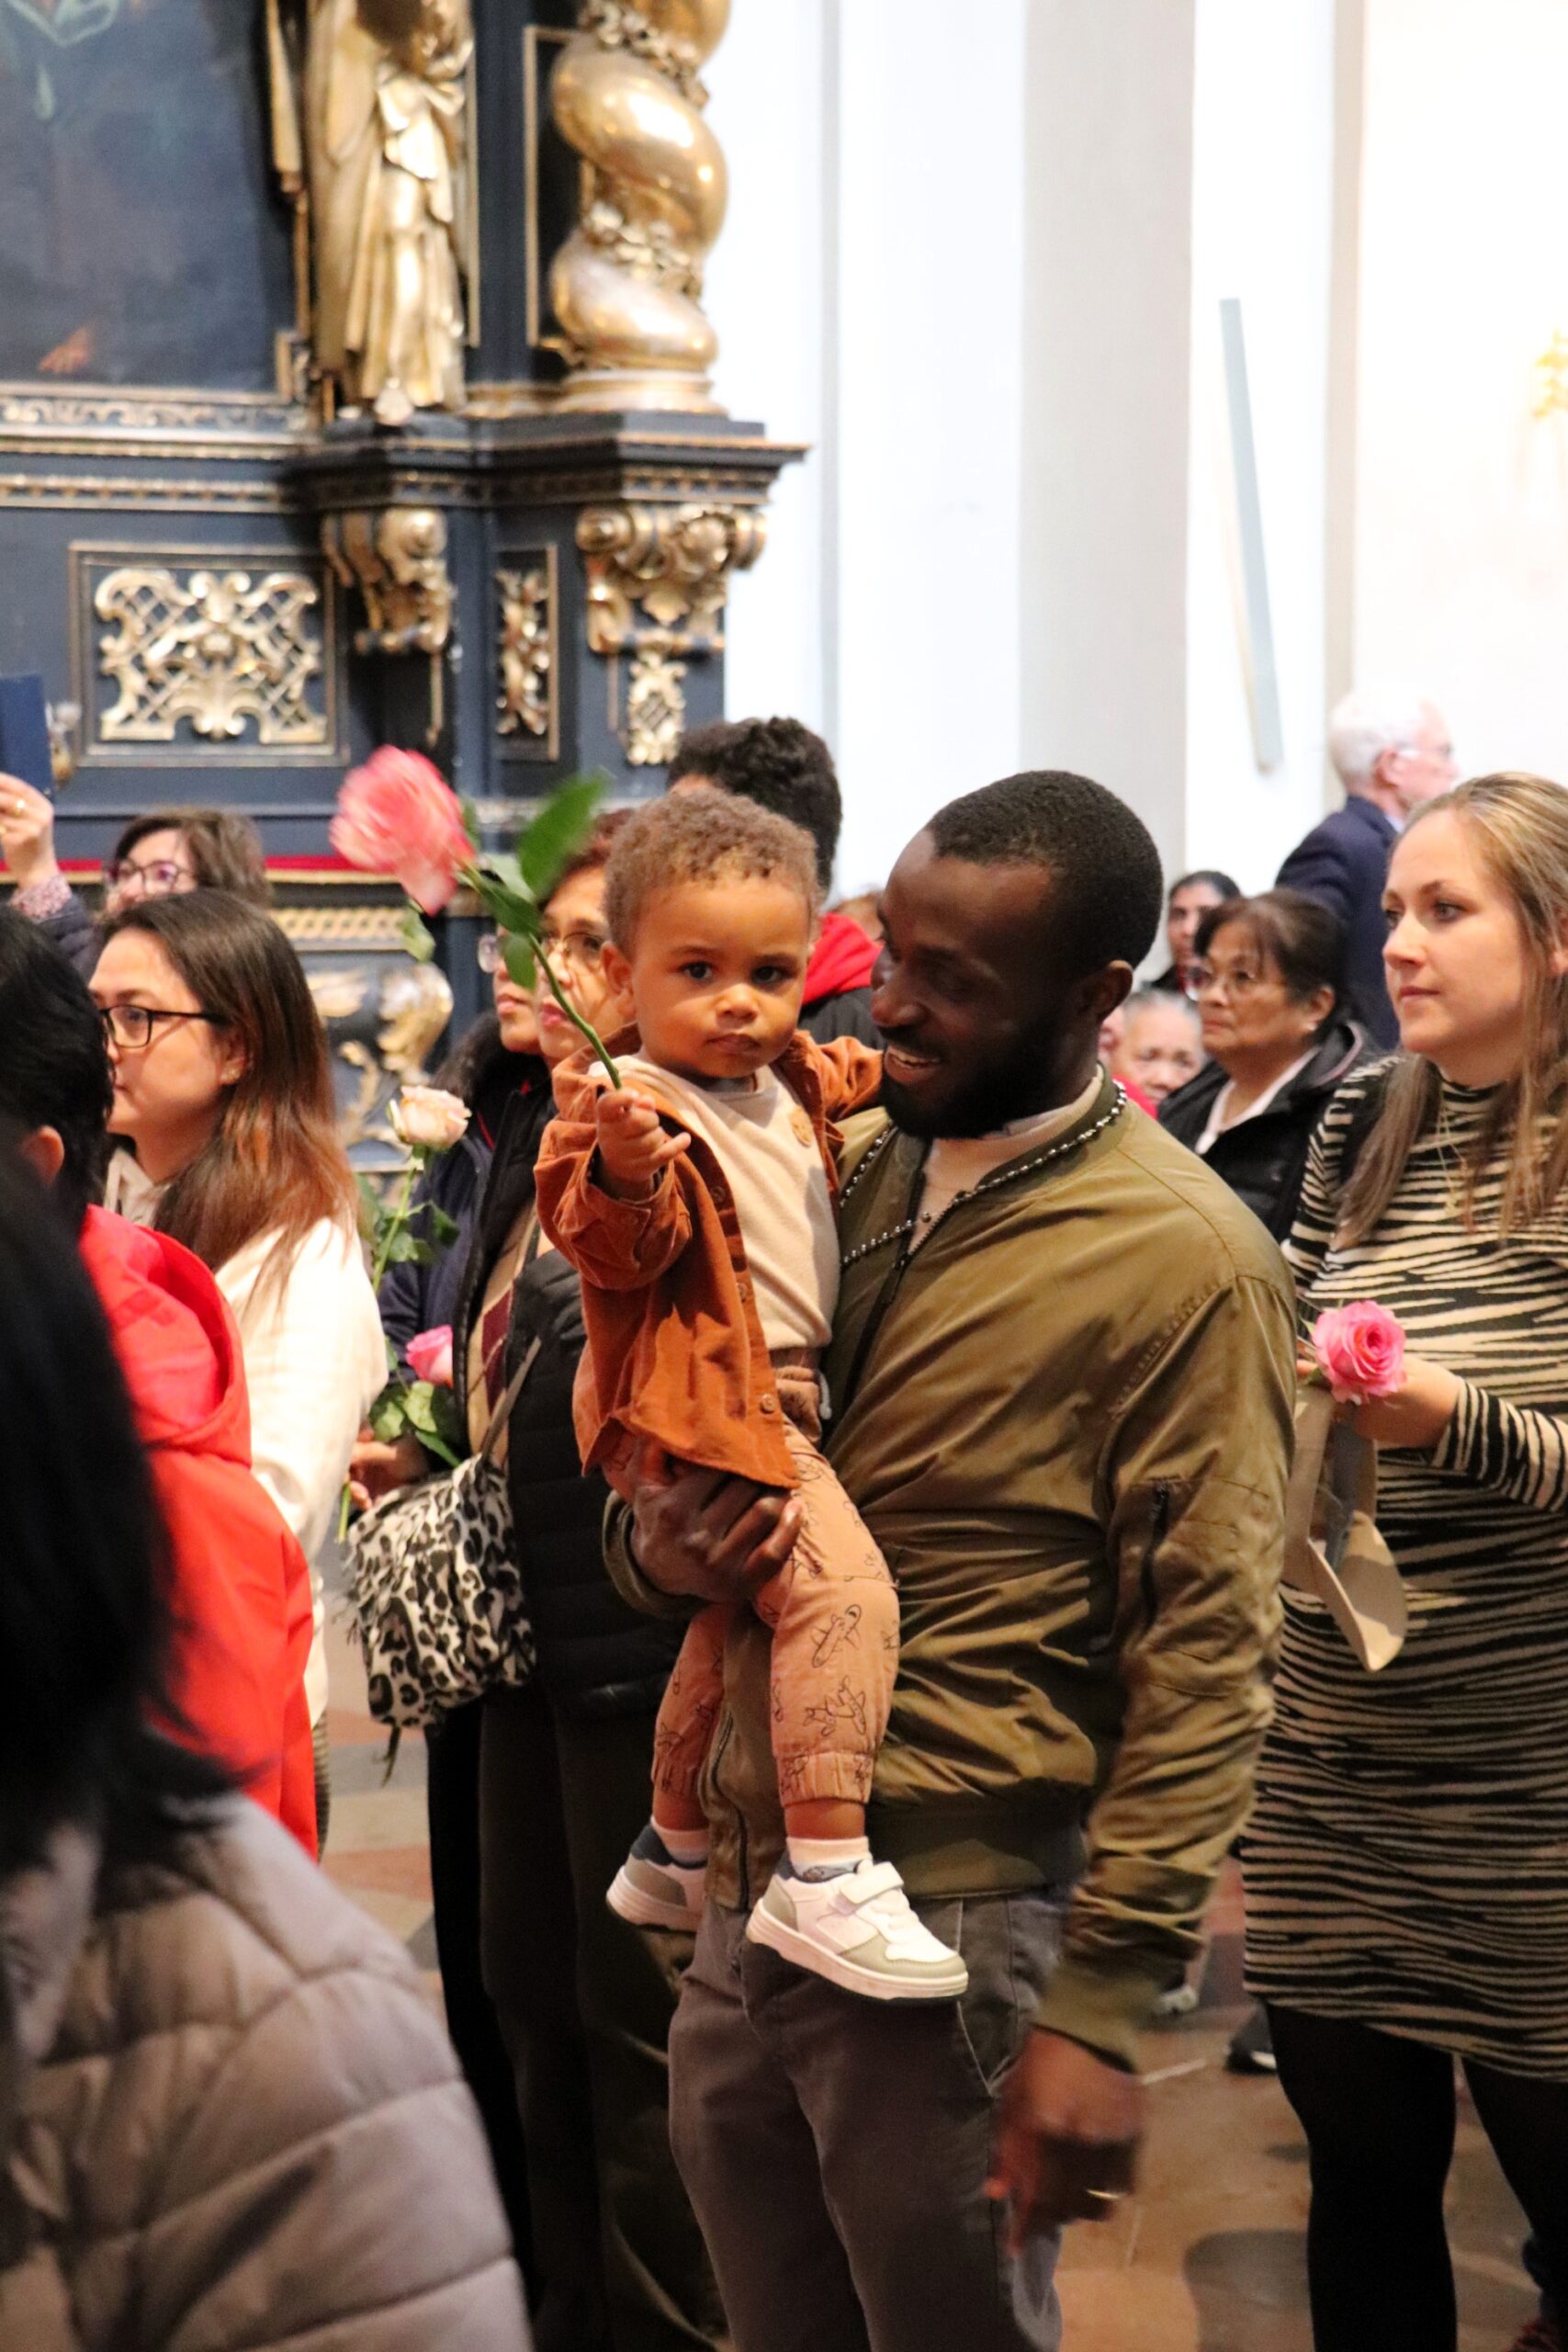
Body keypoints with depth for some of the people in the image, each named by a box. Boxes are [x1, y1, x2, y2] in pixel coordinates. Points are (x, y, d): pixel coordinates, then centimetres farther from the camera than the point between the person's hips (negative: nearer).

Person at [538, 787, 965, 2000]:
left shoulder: (798, 1082, 11)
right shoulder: (643, 1106, -16)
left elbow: (856, 1082, 36)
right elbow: (619, 1255, -30)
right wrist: (623, 1173, -47)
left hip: (786, 1394, 10)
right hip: (700, 1407, -10)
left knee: (735, 1622, 23)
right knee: (842, 1588, -26)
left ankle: (675, 1854, 42)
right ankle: (824, 1878, -27)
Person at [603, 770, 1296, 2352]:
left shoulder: (1183, 1262, -12)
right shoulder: (835, 1179, 9)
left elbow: (1204, 1668, -14)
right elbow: (678, 1451, 18)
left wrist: (1099, 2013, -17)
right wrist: (657, 1549, -6)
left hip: (957, 1924, -6)